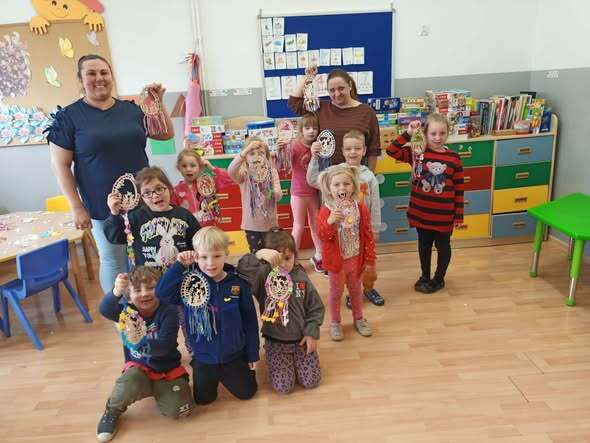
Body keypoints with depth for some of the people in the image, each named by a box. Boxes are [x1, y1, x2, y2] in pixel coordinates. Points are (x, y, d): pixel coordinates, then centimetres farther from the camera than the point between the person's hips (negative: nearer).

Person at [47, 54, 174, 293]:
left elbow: (166, 134, 11)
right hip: (103, 207, -3)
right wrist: (77, 207, -9)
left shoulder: (131, 109, 6)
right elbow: (60, 164, -5)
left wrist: (157, 102, -2)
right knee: (113, 261, 7)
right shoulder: (68, 116, -4)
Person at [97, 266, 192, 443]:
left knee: (178, 409, -16)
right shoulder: (128, 310, -8)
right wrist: (116, 292, -51)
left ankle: (157, 390, 16)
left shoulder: (168, 312, -17)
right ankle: (112, 411, 1)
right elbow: (105, 310, -30)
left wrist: (140, 340, -44)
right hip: (139, 367, 1)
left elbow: (164, 347, -26)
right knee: (129, 383, -33)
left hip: (168, 370, -1)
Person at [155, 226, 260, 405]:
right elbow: (161, 293, -26)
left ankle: (224, 374, 42)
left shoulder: (238, 283, -15)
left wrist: (252, 354, 0)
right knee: (204, 399, 14)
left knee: (247, 392, 14)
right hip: (204, 355, 0)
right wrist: (179, 266, -30)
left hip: (234, 354, 0)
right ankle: (213, 375, 43)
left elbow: (250, 320, -6)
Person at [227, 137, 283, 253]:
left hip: (270, 223, 2)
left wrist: (267, 192, -35)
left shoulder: (272, 172, -2)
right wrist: (246, 150, -38)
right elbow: (230, 171, -31)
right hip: (252, 224, -2)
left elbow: (279, 195, -13)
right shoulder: (244, 174, -8)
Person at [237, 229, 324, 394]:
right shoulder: (263, 277, -16)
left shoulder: (301, 278, -8)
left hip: (301, 339, 2)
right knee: (283, 386, -4)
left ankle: (294, 360, 32)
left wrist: (312, 333, -5)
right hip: (275, 341, -2)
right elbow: (243, 271, -38)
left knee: (311, 381, 1)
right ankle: (275, 361, 28)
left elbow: (316, 308, 0)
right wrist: (258, 256, -49)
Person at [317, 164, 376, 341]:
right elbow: (323, 236, -21)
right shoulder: (326, 210, -16)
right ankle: (335, 323, 34)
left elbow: (368, 235, -3)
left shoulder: (361, 208, -8)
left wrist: (370, 259, -3)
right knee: (336, 292, 15)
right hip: (336, 260, -2)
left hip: (356, 259, 2)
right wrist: (330, 222, -40)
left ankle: (359, 318, 42)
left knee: (356, 290, 21)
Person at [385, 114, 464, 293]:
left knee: (442, 246, 15)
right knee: (424, 245, 19)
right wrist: (408, 134, -19)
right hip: (421, 213, 1)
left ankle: (439, 279, 35)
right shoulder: (417, 152, -6)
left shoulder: (454, 158, -8)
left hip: (444, 215, -1)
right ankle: (425, 276, 38)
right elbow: (391, 151, -13)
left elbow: (459, 190, -3)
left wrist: (459, 215, -1)